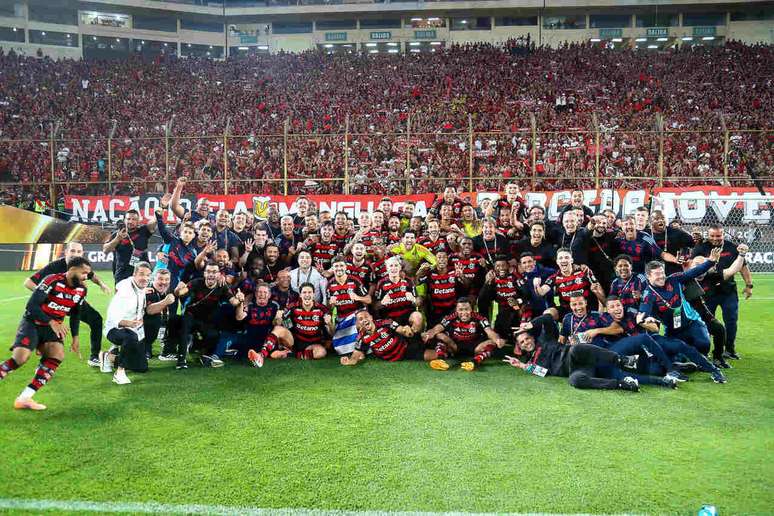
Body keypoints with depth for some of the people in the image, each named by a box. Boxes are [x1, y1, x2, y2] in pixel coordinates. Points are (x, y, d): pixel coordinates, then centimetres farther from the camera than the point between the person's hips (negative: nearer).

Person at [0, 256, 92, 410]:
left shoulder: (81, 290, -1)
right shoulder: (52, 281, -22)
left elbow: (74, 314, 13)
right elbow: (31, 305, -24)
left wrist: (75, 338, 14)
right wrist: (51, 322, -31)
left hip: (54, 326, 6)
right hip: (32, 322, -6)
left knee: (58, 355, -17)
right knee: (20, 358, -23)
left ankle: (24, 398, -12)